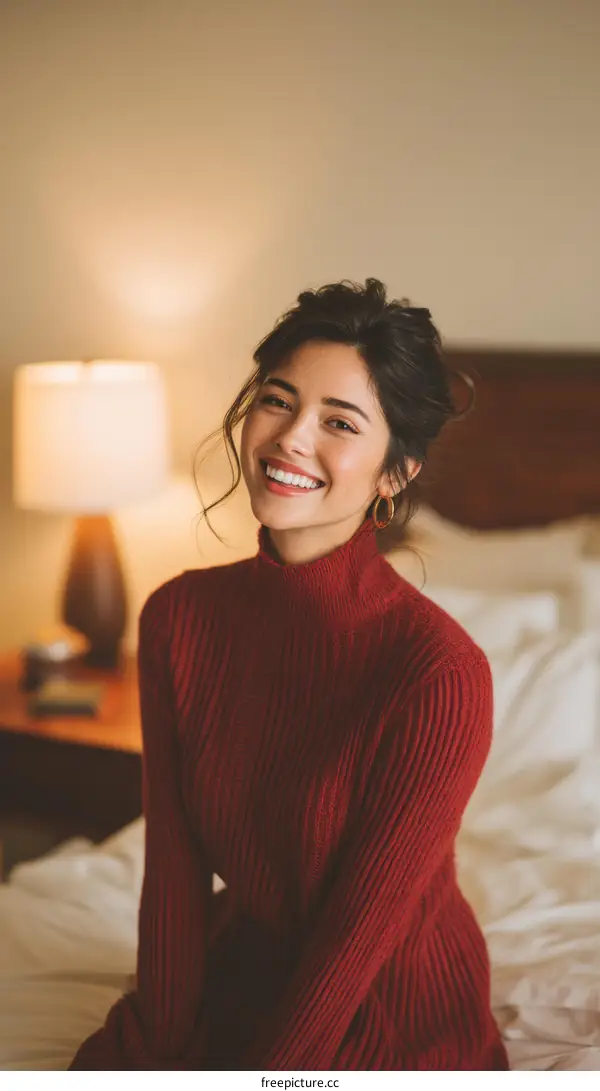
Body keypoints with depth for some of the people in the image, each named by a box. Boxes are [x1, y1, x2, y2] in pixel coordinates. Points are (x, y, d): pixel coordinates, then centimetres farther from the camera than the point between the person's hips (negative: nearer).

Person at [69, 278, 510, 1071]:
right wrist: (161, 1046, -9)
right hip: (240, 977, 5)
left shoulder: (441, 673, -25)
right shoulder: (178, 615, -9)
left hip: (390, 1028, -4)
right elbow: (174, 870, -6)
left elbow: (363, 930, -19)